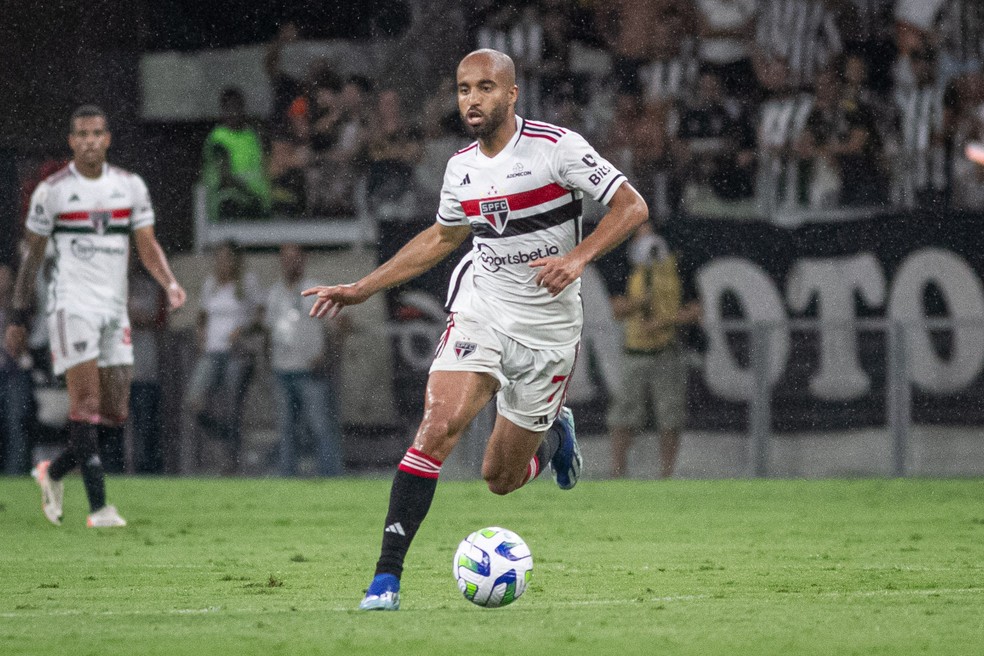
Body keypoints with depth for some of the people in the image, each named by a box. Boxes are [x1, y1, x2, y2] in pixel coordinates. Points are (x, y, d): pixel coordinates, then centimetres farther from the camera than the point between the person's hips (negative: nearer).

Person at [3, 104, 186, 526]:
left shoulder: (130, 186, 9)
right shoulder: (52, 190, -1)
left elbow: (147, 246, 7)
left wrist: (169, 283, -13)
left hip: (114, 308, 5)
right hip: (71, 302, -5)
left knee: (114, 418, 3)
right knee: (87, 399, -14)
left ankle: (53, 473, 25)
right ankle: (98, 508, -15)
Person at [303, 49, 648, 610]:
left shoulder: (557, 147, -12)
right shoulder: (461, 168, 4)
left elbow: (632, 207, -12)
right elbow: (442, 237, 22)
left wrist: (577, 257, -27)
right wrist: (362, 289, 20)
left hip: (548, 330, -3)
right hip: (479, 311, 3)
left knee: (501, 479, 5)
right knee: (439, 425, -23)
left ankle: (555, 434, 41)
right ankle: (387, 576, -21)